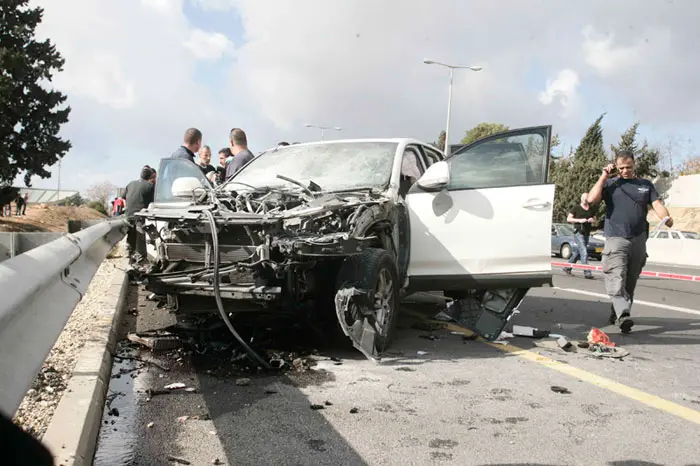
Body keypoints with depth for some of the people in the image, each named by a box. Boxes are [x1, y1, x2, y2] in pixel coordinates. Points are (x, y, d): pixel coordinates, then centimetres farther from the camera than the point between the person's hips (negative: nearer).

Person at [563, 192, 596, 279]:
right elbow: (568, 219, -2)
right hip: (578, 232, -6)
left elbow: (595, 219, 23)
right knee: (584, 252, -16)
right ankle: (586, 272, -18)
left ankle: (567, 268, 25)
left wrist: (592, 220, -1)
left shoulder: (591, 209, 14)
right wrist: (579, 220, -16)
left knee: (578, 252, 12)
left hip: (587, 233, 6)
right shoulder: (576, 208, -1)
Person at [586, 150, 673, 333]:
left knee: (630, 281, 8)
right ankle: (623, 315, -27)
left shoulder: (646, 185, 15)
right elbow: (591, 199, -8)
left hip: (639, 240, 4)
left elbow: (657, 204, 3)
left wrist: (667, 218, -18)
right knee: (617, 279, -19)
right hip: (616, 239, -3)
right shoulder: (609, 184, 8)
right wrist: (604, 176, -5)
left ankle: (616, 314, 19)